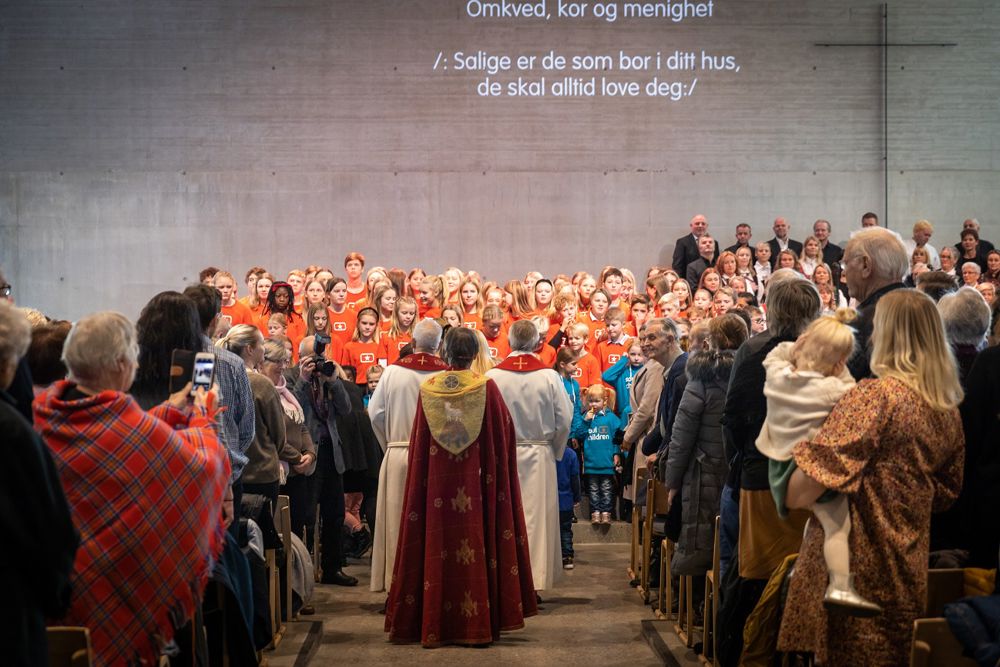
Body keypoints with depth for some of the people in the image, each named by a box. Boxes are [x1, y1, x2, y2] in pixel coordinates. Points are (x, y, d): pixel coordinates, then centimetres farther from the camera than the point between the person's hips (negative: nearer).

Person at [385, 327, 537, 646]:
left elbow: (418, 446, 4)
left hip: (436, 484, 2)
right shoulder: (487, 388, -7)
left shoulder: (427, 390, -1)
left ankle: (435, 624, 10)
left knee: (438, 551, 7)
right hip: (475, 484, -2)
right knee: (476, 549, 4)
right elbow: (503, 436, -1)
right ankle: (479, 622, 7)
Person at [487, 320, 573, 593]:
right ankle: (535, 579, 8)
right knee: (537, 518, 6)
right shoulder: (549, 376, -7)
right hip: (539, 457, 0)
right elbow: (564, 421, -3)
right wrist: (554, 451, 13)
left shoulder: (492, 376, -7)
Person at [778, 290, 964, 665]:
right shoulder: (949, 409, 6)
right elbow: (945, 493, 20)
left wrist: (790, 495, -5)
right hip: (909, 572, 7)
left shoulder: (876, 396, -17)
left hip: (858, 567, -7)